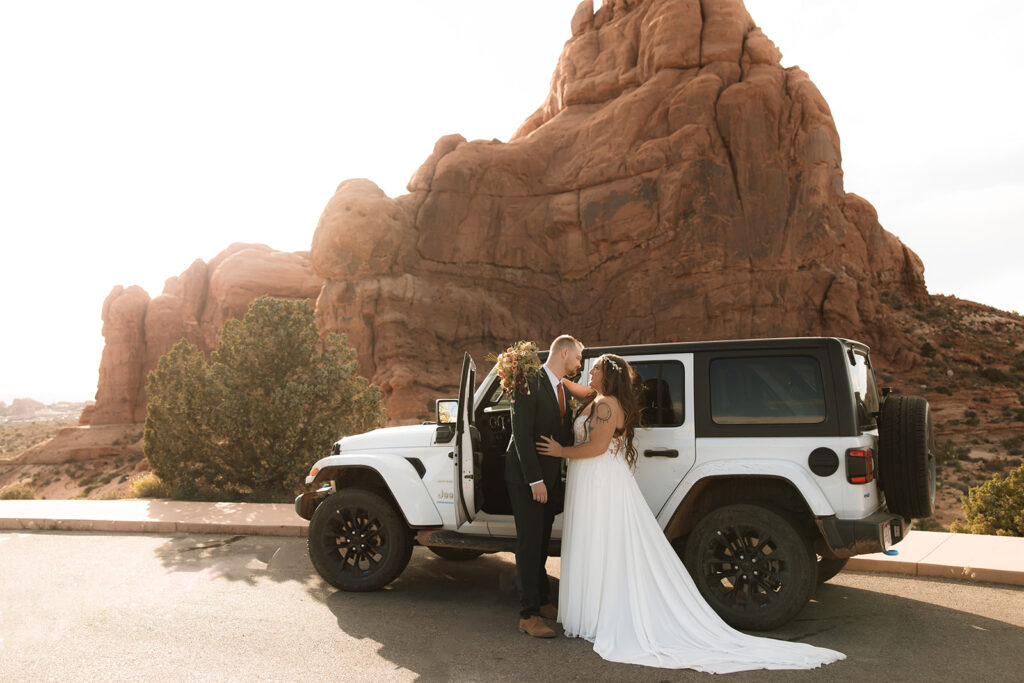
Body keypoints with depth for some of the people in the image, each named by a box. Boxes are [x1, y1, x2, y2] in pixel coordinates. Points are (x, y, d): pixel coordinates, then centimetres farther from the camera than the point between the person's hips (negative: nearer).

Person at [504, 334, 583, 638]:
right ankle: (529, 615, 2)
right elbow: (522, 435, -21)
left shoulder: (562, 389, 12)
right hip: (526, 477, -8)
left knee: (542, 543, 18)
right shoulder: (530, 384, -16)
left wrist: (559, 478, 8)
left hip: (549, 476, 8)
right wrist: (535, 480, -23)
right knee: (529, 544, -4)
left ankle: (542, 601, 31)